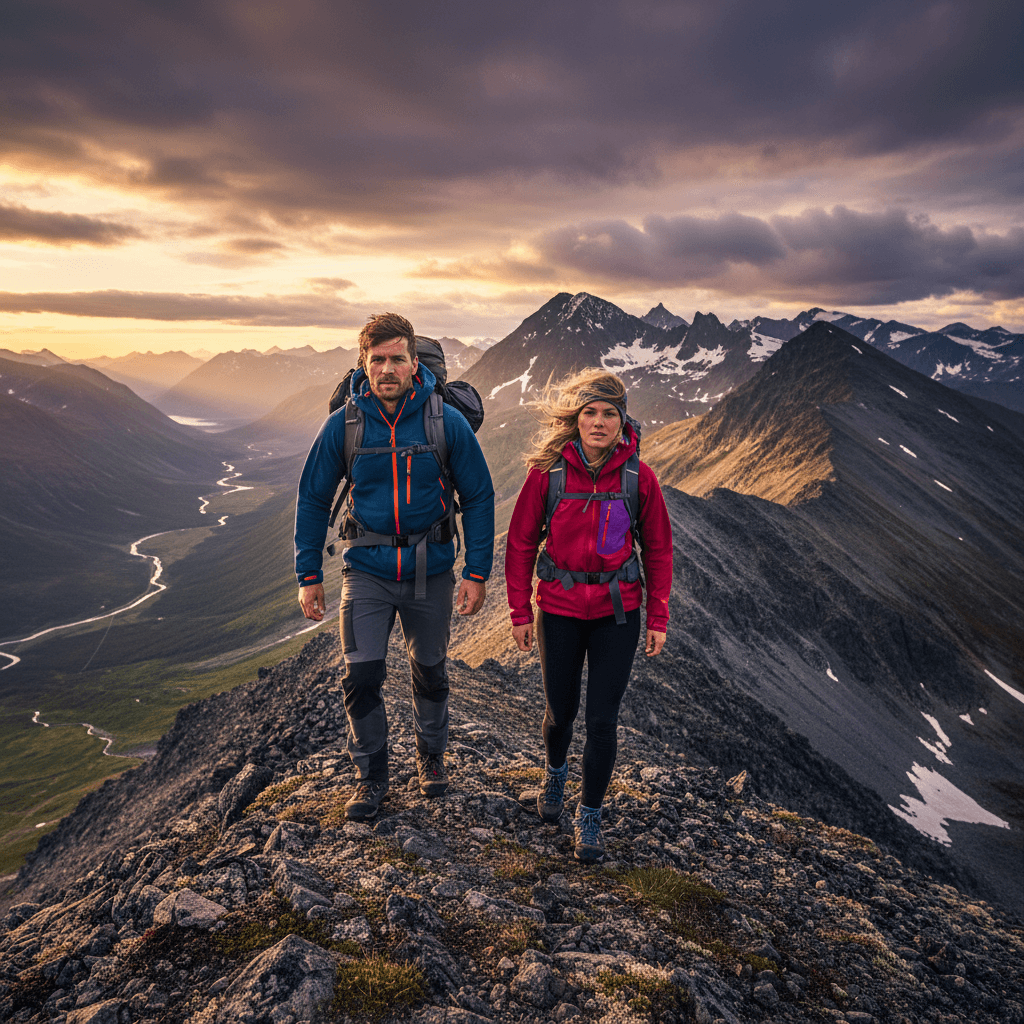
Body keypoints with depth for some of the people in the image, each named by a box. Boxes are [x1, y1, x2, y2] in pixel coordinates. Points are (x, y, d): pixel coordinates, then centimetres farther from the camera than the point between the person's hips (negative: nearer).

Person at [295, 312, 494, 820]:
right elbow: (312, 500, 2)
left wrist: (477, 572, -6)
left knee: (430, 670, 15)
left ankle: (430, 755, 41)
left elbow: (478, 497, -3)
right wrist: (308, 576, -1)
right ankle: (370, 775, 20)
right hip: (367, 571, 0)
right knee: (361, 676, -3)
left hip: (431, 571, 0)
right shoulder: (342, 425, -8)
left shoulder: (447, 422, -10)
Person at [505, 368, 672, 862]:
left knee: (603, 720, 1)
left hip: (618, 612, 0)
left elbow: (658, 549, 2)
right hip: (559, 608, 0)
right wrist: (520, 612, -1)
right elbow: (521, 543, -1)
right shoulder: (548, 471, -10)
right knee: (560, 711, 15)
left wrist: (658, 618, 1)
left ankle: (590, 817, 23)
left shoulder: (638, 477, -8)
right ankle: (555, 772, 49)